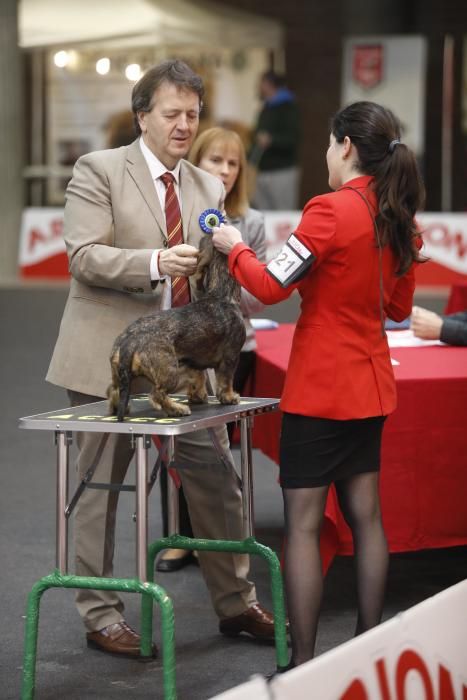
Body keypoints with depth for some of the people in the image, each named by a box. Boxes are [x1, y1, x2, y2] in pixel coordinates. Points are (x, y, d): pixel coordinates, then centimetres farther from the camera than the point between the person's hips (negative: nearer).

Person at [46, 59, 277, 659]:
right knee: (99, 487, 4)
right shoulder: (98, 170, -4)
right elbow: (84, 257, -14)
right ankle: (100, 615, 16)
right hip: (109, 356, -5)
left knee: (217, 480, 6)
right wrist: (154, 263, -28)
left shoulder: (208, 189, 13)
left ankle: (234, 603, 21)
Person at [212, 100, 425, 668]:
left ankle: (302, 662, -2)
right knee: (364, 515, 13)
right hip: (369, 384, 8)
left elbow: (270, 287, -16)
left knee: (303, 523, -3)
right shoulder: (399, 220, 5)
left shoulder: (331, 210, -18)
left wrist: (234, 248, 0)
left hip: (319, 386, -8)